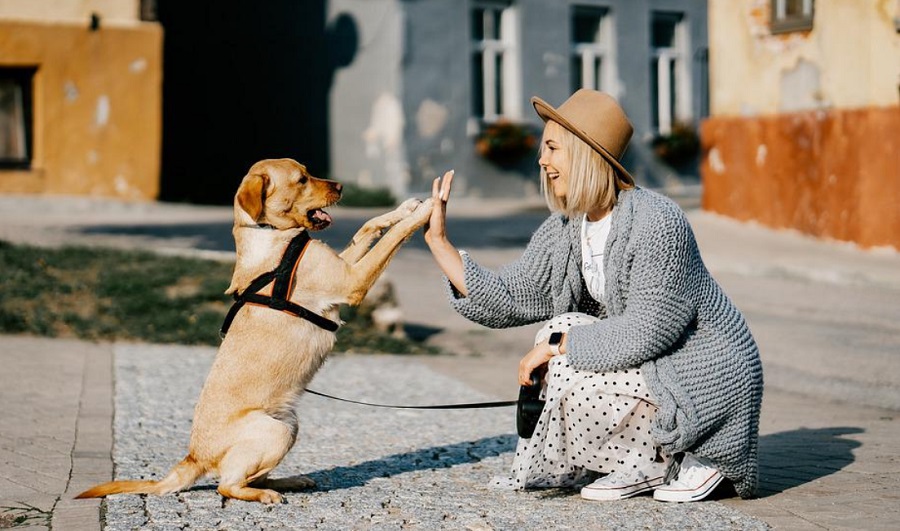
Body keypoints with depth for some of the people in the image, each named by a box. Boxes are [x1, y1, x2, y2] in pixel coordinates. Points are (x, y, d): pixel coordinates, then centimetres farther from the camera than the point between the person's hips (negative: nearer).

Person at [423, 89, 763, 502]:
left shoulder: (655, 222, -24)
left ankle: (683, 461, -1)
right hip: (652, 366, 9)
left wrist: (557, 343, -21)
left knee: (573, 381, -21)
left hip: (709, 377, -9)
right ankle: (642, 464, 5)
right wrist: (438, 240, -3)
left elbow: (649, 329, -27)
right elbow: (507, 300, 0)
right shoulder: (564, 229, 2)